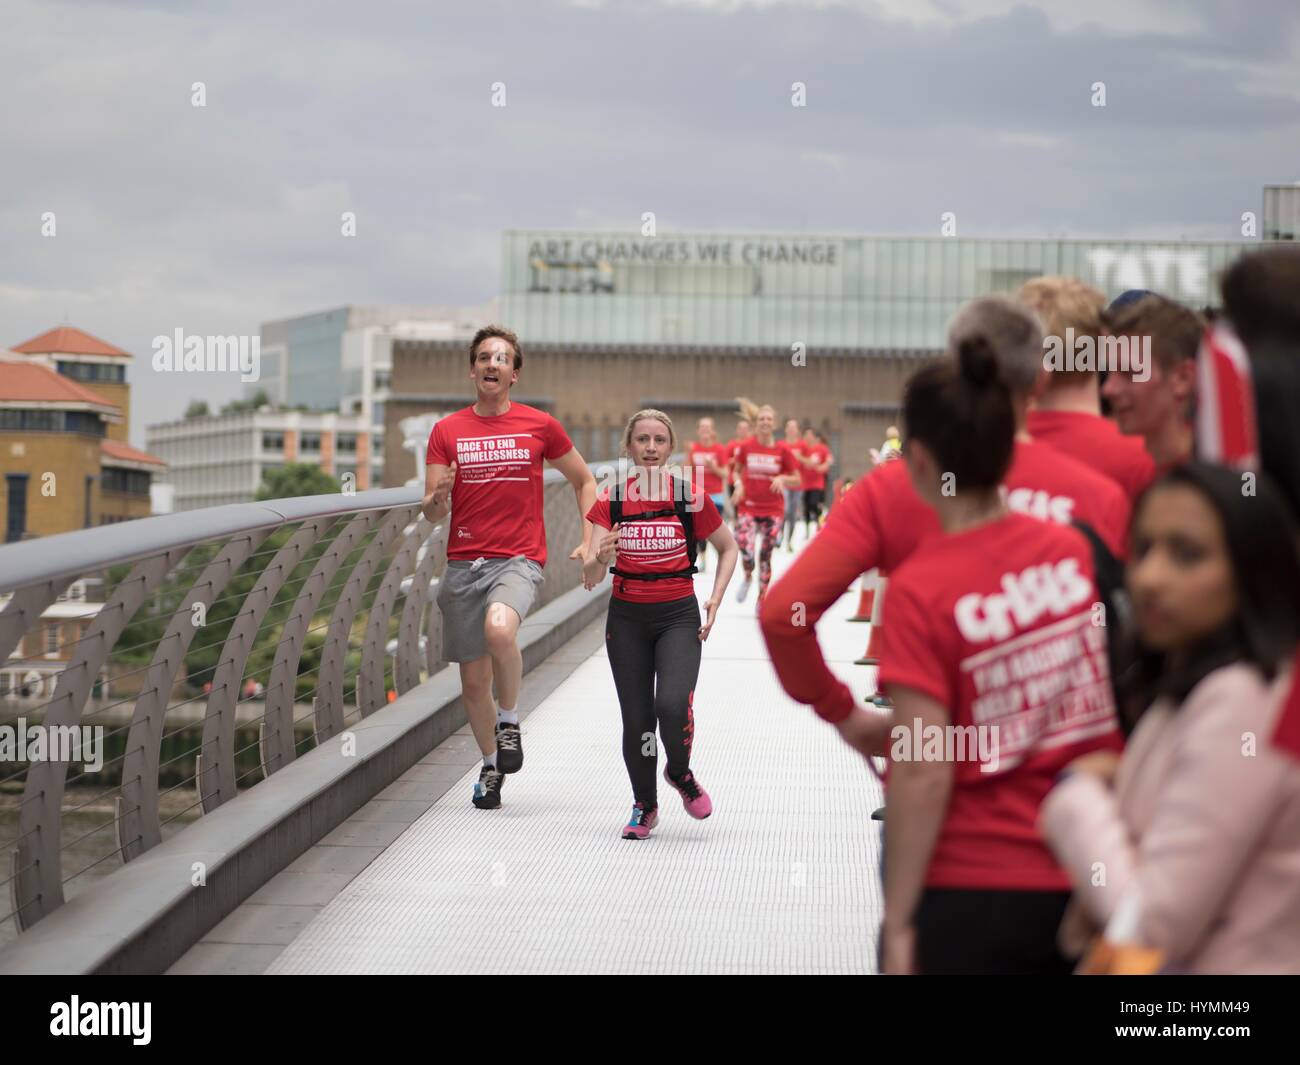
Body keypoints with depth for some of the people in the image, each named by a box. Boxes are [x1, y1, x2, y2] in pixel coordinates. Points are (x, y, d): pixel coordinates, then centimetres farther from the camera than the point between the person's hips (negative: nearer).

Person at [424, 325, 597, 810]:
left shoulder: (540, 425, 4)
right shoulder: (446, 431, 6)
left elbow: (584, 481, 17)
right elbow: (432, 514, 4)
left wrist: (589, 542, 6)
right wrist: (438, 498, -20)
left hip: (519, 559, -2)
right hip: (463, 563, 3)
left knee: (499, 628, -34)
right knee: (473, 681, 5)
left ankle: (509, 721, -8)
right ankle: (491, 766, 29)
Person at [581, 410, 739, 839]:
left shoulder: (691, 498, -5)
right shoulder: (611, 501, -2)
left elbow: (728, 548, 10)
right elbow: (591, 576, -6)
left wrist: (714, 601, -1)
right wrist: (598, 559, -29)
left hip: (679, 616, -2)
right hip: (627, 618, 2)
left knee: (672, 704, -21)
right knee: (636, 718, 2)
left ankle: (680, 772, 11)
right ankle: (644, 806, 24)